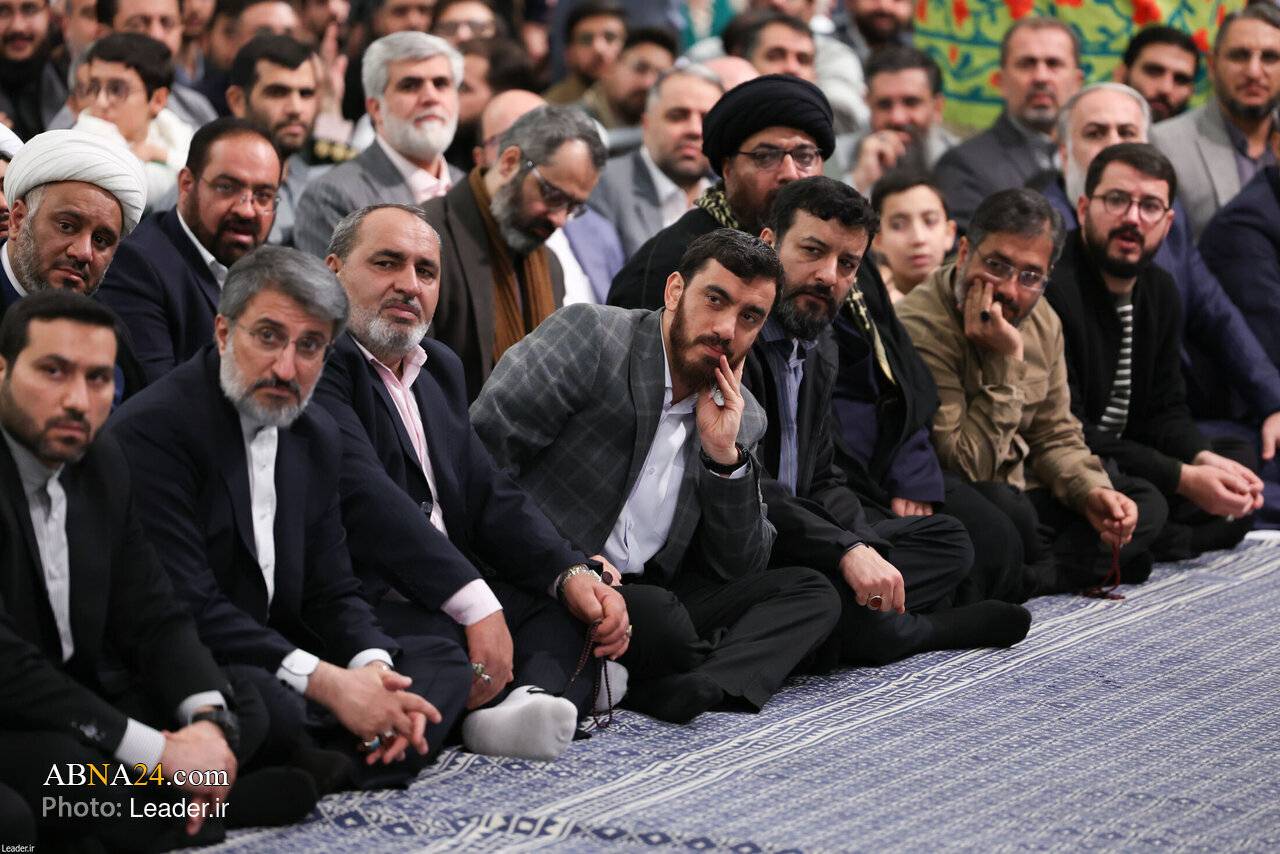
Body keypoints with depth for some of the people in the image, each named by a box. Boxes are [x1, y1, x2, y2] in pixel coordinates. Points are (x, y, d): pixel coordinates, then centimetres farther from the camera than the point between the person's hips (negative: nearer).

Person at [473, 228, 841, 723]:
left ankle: (701, 685, -31)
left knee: (811, 593, -9)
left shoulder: (743, 418, 14)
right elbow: (480, 449, -14)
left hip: (647, 595, 7)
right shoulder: (589, 336, -4)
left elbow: (740, 569, 10)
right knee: (666, 627, -36)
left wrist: (724, 454, -4)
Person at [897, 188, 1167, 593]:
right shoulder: (921, 327, -24)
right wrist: (1006, 361, -29)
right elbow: (969, 466, -26)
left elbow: (1055, 437, 13)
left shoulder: (1041, 321, 4)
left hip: (1015, 492, 9)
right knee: (1001, 502, -38)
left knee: (1145, 502, 1)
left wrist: (1091, 491, -8)